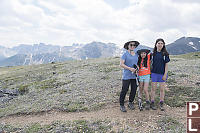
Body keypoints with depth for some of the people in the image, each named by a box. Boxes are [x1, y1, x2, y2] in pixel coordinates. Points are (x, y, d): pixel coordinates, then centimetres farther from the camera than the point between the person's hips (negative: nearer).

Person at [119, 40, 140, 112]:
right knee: (124, 90, -3)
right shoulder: (125, 54, -6)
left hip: (134, 75, 6)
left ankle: (130, 103, 26)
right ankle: (121, 105, 10)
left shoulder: (136, 54, 12)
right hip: (126, 75, -5)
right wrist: (130, 68, -20)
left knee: (134, 89, 8)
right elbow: (121, 64, -13)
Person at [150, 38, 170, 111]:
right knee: (153, 89, 6)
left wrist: (165, 74, -7)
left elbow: (166, 64, -2)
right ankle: (152, 103, 17)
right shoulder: (153, 53, 1)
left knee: (162, 89, 8)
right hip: (154, 73, 1)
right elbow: (151, 63, 7)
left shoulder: (165, 54, -2)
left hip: (162, 74, 0)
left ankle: (161, 104, 21)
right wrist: (150, 72, 4)